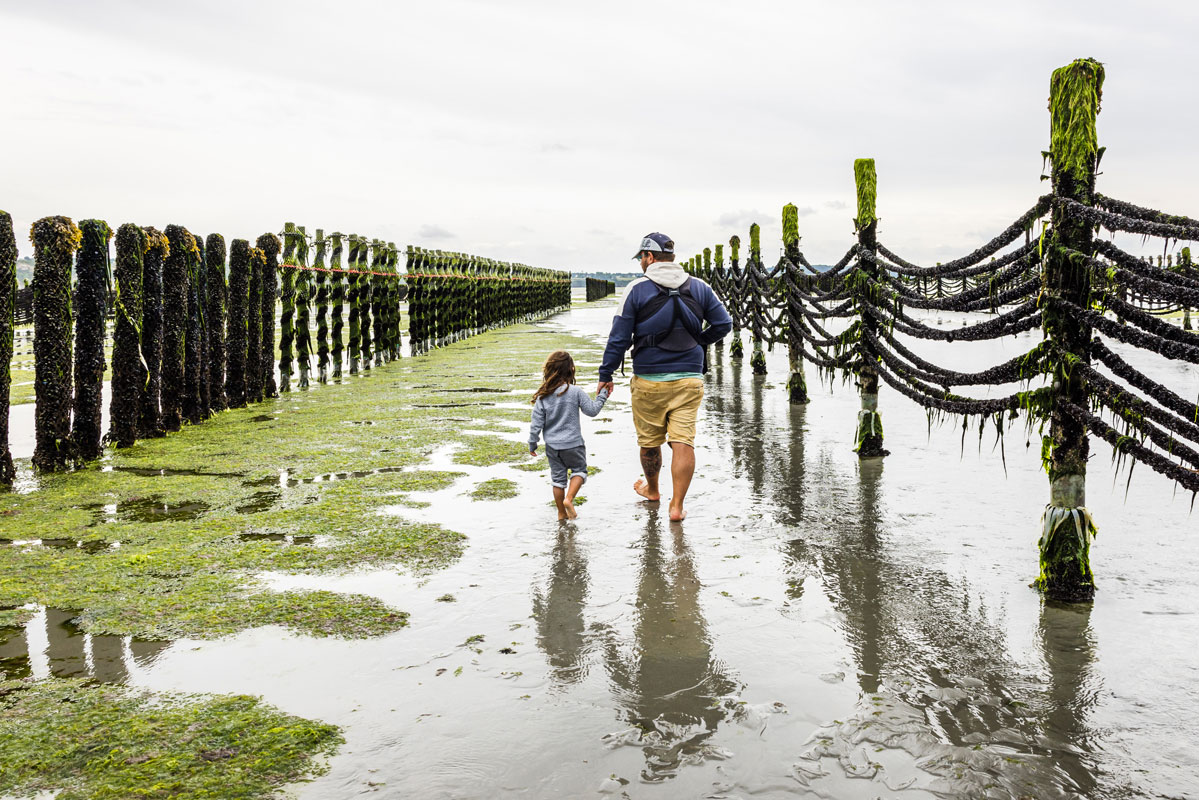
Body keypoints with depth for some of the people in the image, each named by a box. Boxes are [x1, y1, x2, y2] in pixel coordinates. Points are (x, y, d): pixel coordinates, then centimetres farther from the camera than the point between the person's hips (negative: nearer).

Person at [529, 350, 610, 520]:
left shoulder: (543, 396, -7)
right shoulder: (576, 392, -14)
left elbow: (536, 423, -4)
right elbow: (592, 410, -5)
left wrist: (532, 444, 8)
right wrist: (602, 396, 10)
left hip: (552, 446, 3)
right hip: (573, 444, -2)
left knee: (558, 477, 15)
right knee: (579, 470, 18)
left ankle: (561, 512, 22)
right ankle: (569, 498, -4)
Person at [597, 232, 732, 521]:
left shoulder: (637, 289, -5)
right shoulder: (699, 287, 4)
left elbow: (619, 338, -6)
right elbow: (723, 324, 6)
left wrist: (605, 376, 2)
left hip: (649, 381, -2)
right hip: (689, 378, 2)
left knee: (649, 440, 16)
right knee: (683, 441, 1)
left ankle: (651, 489, 37)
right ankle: (677, 506, -1)